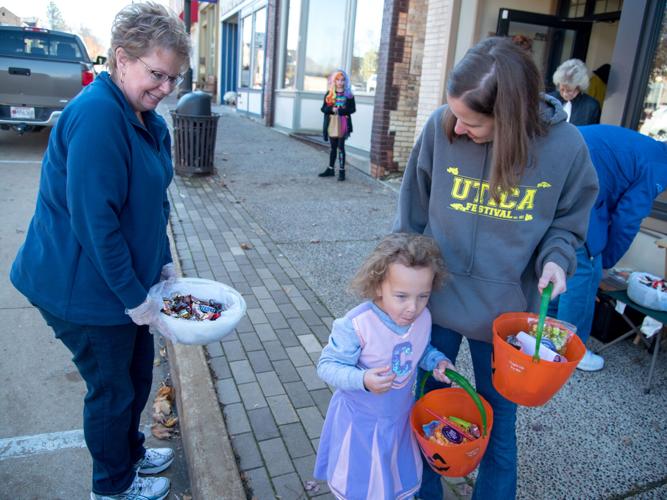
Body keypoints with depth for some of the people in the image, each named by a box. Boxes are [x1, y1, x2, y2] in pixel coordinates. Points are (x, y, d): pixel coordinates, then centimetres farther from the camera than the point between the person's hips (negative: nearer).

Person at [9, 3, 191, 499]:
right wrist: (134, 297, -21)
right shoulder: (97, 115, -25)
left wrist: (162, 263, 8)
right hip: (82, 288, -9)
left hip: (126, 278, 9)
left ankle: (130, 451, 49)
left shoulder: (148, 120, 5)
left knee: (138, 368, 23)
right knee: (112, 387, 10)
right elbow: (94, 221, -27)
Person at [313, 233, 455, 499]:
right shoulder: (355, 325, -33)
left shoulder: (423, 318, -14)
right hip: (360, 421, -4)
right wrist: (362, 380, -41)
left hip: (400, 416, 5)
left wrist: (436, 360, -13)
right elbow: (327, 366, -25)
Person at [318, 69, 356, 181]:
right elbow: (323, 108, 3)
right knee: (333, 147, 12)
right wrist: (331, 109, -17)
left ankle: (342, 171, 1)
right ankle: (330, 169, 21)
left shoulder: (348, 95, 1)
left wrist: (343, 110, -18)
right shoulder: (329, 94, 6)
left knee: (341, 147, -4)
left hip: (343, 123, -3)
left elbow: (353, 109, -1)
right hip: (331, 123, 3)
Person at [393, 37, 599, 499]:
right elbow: (412, 215, -3)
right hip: (435, 301, 1)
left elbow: (568, 219, 3)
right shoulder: (441, 127, -15)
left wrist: (556, 257, -18)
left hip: (506, 314, 0)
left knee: (497, 428, 16)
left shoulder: (565, 146, -14)